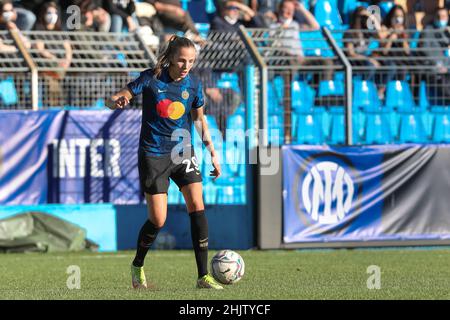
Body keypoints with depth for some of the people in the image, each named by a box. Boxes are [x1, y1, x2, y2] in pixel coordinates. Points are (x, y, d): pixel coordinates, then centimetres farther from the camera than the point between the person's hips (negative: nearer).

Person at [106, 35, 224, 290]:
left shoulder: (193, 83, 0)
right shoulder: (151, 78, -11)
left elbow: (199, 118, 15)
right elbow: (112, 101, -9)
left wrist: (213, 152, 15)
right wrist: (118, 101, -34)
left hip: (184, 152, 3)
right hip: (153, 155, -3)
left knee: (198, 209, -11)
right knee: (158, 220, -6)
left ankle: (203, 276, -6)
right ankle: (137, 266, 22)